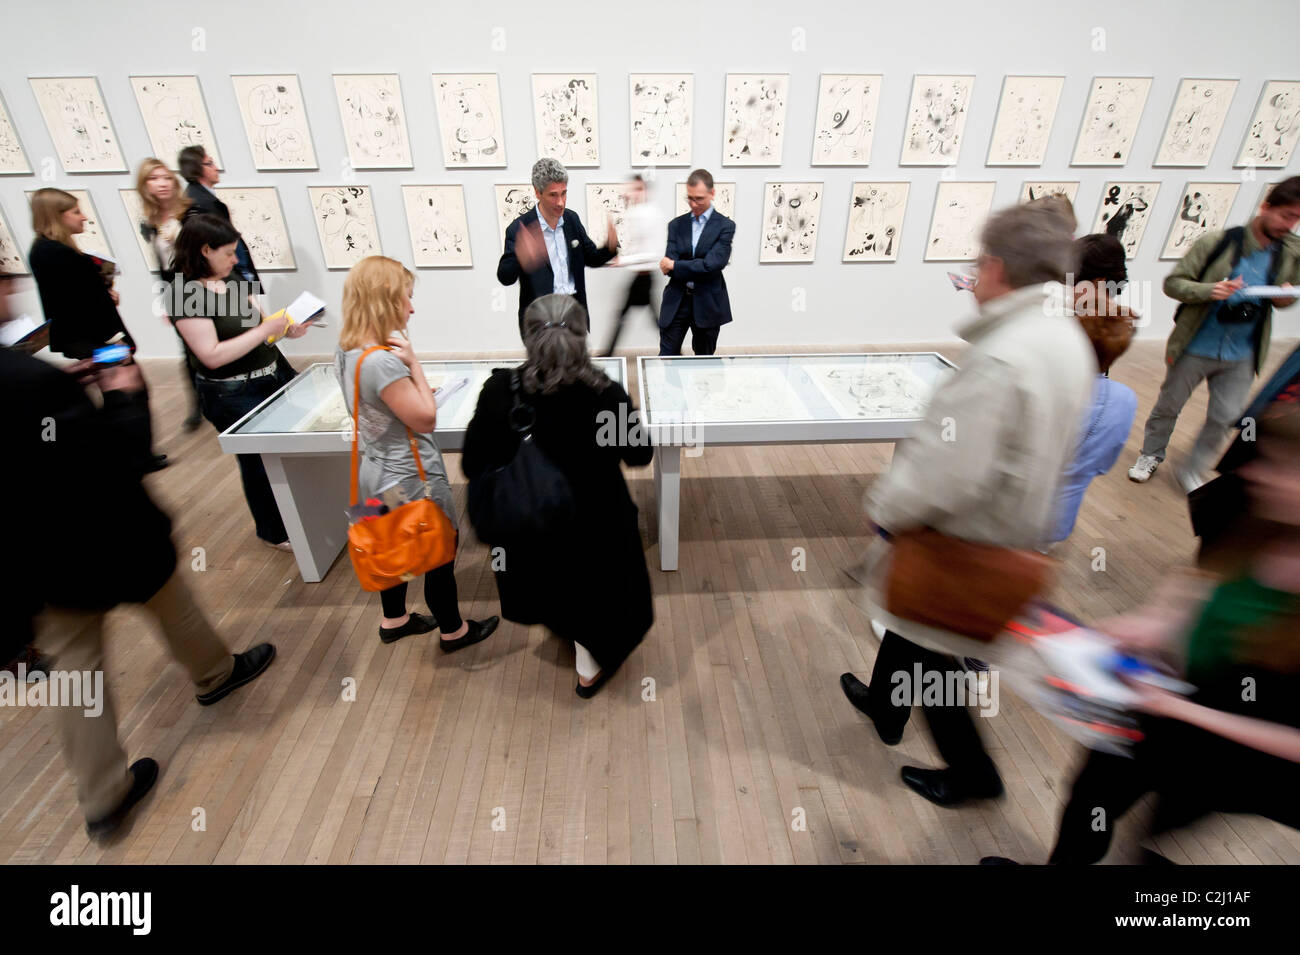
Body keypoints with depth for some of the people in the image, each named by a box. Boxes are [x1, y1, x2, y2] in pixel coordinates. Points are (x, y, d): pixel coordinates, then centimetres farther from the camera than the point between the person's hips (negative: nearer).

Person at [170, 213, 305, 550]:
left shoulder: (230, 280, 5)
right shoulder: (186, 293, -18)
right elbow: (213, 355, -24)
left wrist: (286, 330, -4)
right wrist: (266, 329, -22)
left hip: (275, 373, 7)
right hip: (235, 395, -7)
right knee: (260, 462, 8)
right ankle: (274, 532, 29)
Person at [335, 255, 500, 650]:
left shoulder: (347, 351, 0)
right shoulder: (382, 362, -30)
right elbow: (425, 420, -22)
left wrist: (410, 389, 0)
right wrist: (414, 364, -21)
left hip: (380, 474, 9)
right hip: (411, 480, -9)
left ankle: (393, 620, 46)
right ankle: (453, 630, 31)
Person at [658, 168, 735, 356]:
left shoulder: (725, 226, -2)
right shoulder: (676, 225, 9)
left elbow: (713, 264, -15)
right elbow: (668, 267, -2)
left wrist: (675, 266, -12)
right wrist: (699, 269, -19)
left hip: (707, 304, -2)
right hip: (676, 301, 2)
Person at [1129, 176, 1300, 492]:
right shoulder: (1217, 242, -13)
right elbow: (1172, 282, -10)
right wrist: (1210, 290, -27)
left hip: (1241, 356, 3)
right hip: (1196, 347, -3)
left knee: (1225, 419, 8)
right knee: (1168, 406, 13)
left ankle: (1191, 472, 25)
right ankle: (1151, 455, 35)